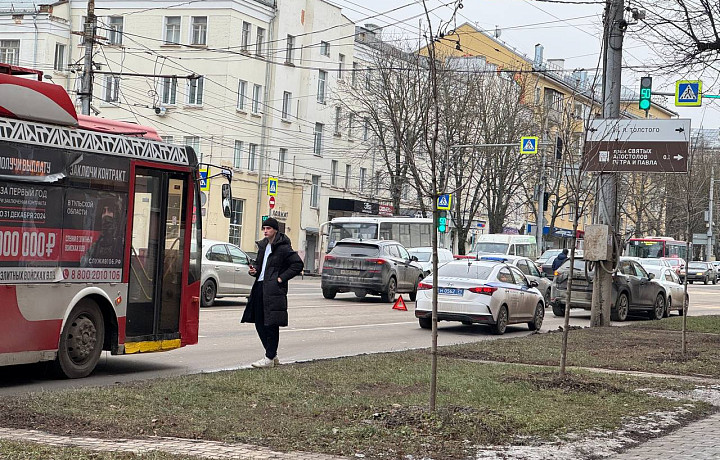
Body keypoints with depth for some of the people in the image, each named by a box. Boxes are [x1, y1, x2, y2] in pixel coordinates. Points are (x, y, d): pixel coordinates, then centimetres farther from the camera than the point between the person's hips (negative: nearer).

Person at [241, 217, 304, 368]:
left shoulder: (283, 247, -7)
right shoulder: (263, 246, 17)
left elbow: (298, 264, -11)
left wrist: (282, 278, -12)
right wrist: (254, 270, 7)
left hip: (274, 289, -8)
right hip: (260, 287, 8)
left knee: (271, 324, -5)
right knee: (259, 323, 8)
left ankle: (269, 358, 1)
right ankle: (273, 355, 19)